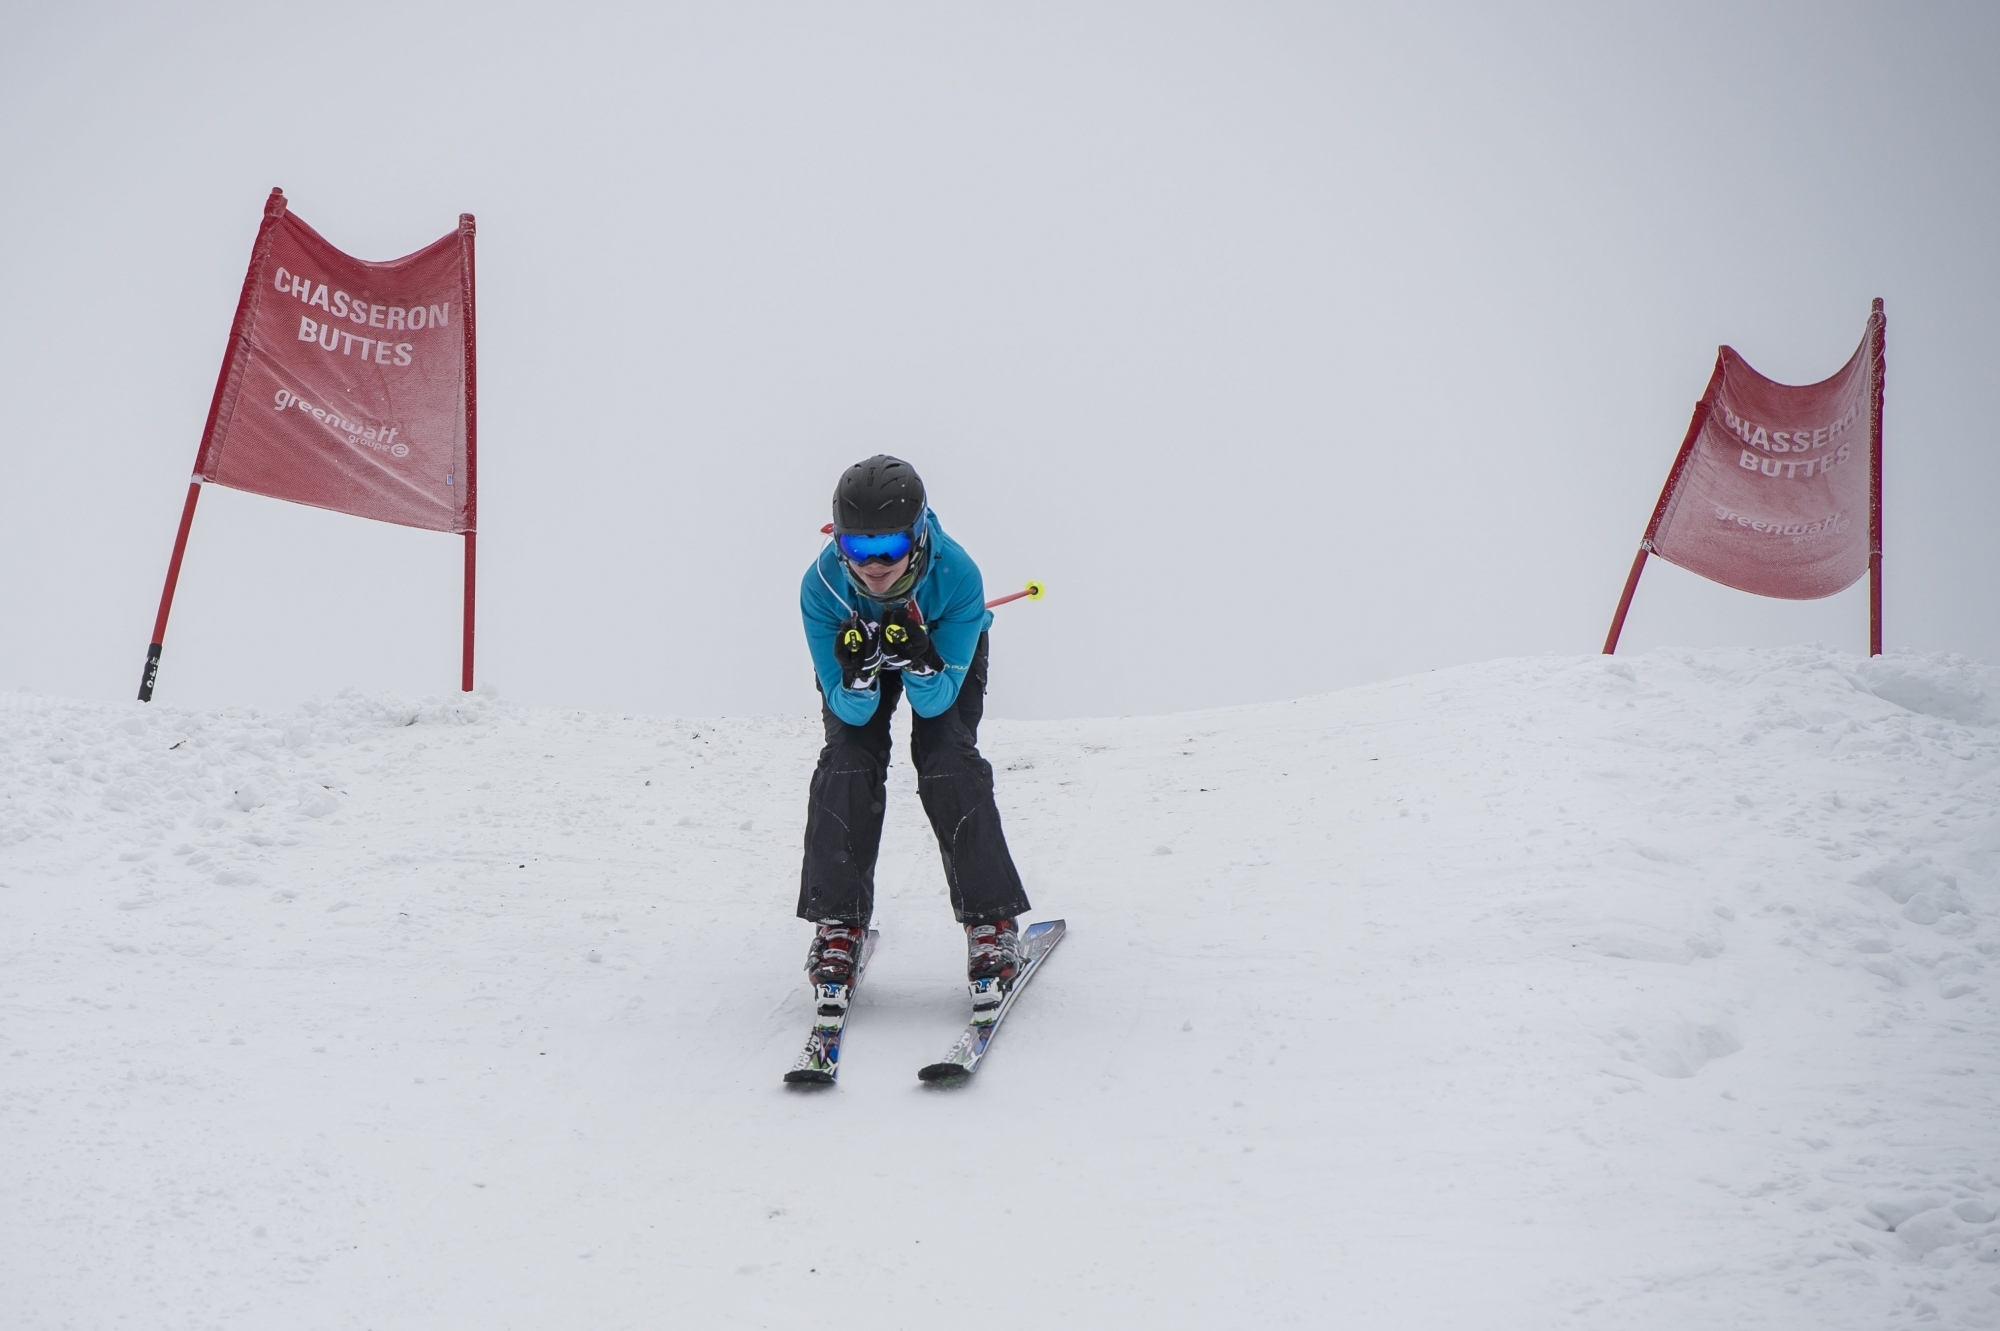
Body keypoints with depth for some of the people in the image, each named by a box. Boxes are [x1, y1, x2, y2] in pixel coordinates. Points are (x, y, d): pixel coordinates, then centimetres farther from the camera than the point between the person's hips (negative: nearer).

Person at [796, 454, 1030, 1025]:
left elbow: (937, 701, -32)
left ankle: (991, 920, -13)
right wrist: (856, 675, -51)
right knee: (848, 761, -19)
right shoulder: (822, 587, -36)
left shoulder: (957, 576, -39)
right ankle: (838, 925, -10)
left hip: (945, 650, -1)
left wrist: (919, 665, -54)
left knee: (948, 760, -21)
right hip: (855, 647, 1)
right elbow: (851, 711, -29)